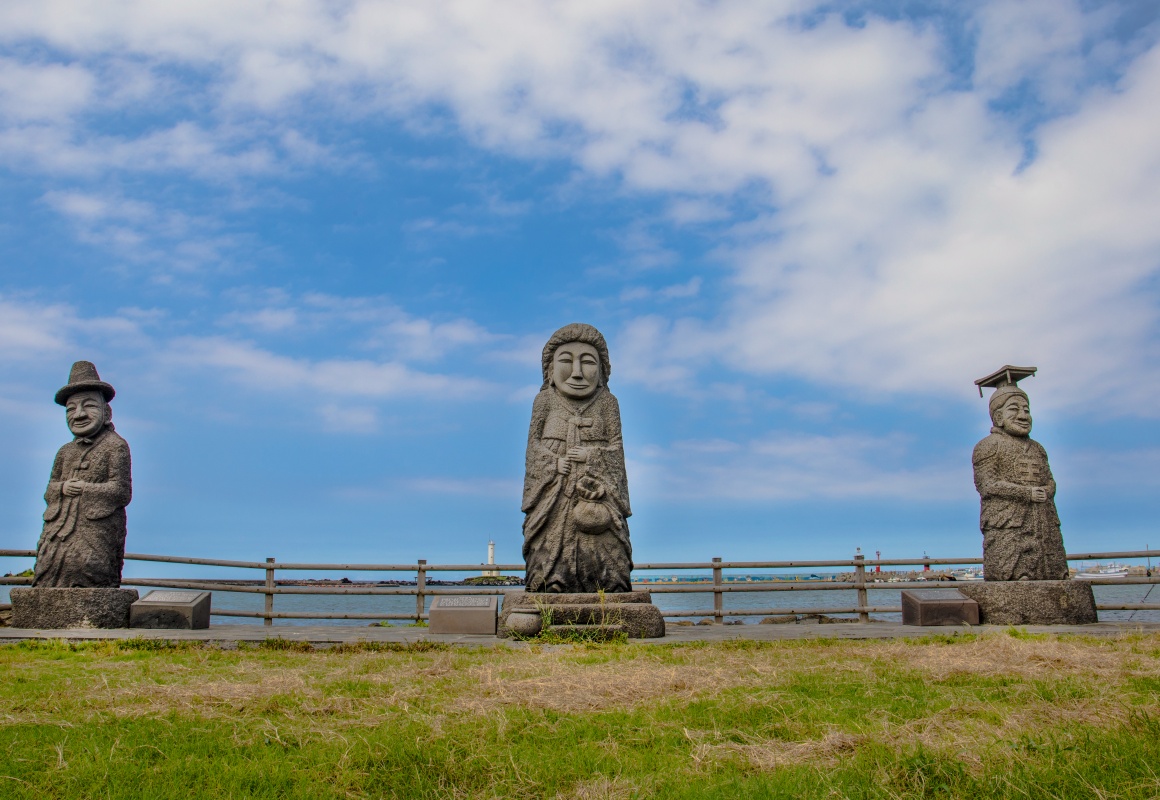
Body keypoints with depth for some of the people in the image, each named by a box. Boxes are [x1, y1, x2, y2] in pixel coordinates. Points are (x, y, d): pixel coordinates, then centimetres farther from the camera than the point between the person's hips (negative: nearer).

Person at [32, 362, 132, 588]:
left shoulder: (115, 446, 2)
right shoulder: (65, 452, 22)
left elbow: (121, 491, -6)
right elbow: (49, 490, 20)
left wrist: (84, 489, -9)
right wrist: (62, 488, -2)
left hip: (98, 529, -6)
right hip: (59, 531, 6)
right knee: (49, 570, -6)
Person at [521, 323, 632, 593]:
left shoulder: (607, 402, 8)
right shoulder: (545, 401, 8)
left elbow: (615, 446, 5)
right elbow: (535, 443, 5)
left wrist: (593, 455, -12)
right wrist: (553, 463, -11)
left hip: (596, 489, 0)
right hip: (554, 493, 0)